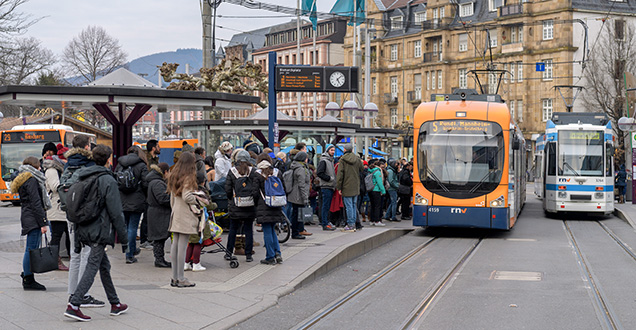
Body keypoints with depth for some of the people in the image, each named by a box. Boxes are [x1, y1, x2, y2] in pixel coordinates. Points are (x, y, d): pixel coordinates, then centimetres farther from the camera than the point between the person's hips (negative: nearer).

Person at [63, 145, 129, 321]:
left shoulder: (80, 175, 9)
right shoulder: (108, 181, -13)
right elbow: (116, 213, -13)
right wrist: (123, 238, -6)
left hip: (85, 231, 8)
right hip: (100, 231, -8)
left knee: (104, 266, 17)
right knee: (92, 267, -6)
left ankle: (115, 303, 25)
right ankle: (74, 305, -12)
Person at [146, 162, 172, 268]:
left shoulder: (154, 181, 16)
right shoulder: (157, 183, -19)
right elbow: (163, 198, -26)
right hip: (159, 215, -11)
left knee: (159, 238, 12)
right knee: (159, 238, -5)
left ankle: (160, 259, 16)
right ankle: (159, 260, -1)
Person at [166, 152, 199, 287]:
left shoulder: (174, 177, 13)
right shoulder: (189, 178, -12)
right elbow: (187, 197, -21)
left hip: (176, 214, 8)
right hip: (186, 215, -8)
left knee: (175, 244, 8)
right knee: (182, 245, -5)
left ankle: (174, 277, 12)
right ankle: (180, 278, -2)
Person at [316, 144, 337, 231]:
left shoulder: (331, 160, 19)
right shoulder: (323, 161, -10)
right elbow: (319, 173, -19)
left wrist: (333, 179, 13)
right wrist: (329, 178, -16)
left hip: (331, 186, 9)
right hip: (326, 186, -9)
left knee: (328, 206, 12)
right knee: (325, 205, -7)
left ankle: (326, 222, 17)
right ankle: (325, 224, -6)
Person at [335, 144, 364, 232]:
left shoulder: (342, 160, -8)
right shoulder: (357, 159, 5)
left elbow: (340, 174, -9)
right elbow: (362, 169, 14)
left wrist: (339, 187, -5)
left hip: (347, 187, -5)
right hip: (355, 187, 5)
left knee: (348, 206, -2)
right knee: (354, 205, 12)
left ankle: (350, 225, -3)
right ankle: (353, 224, 15)